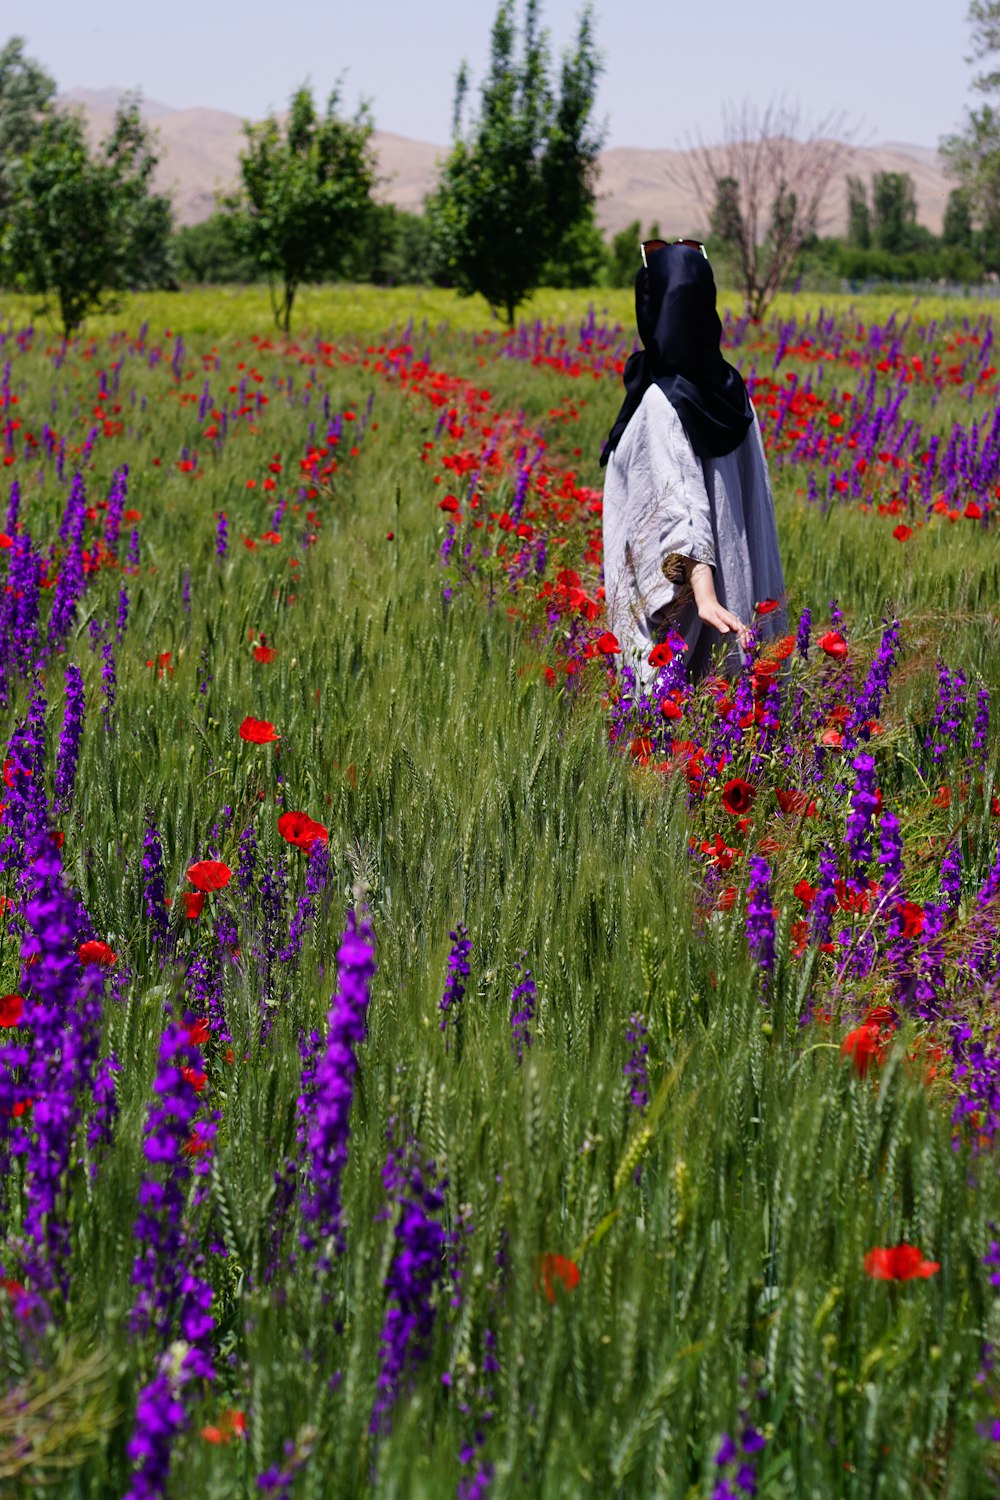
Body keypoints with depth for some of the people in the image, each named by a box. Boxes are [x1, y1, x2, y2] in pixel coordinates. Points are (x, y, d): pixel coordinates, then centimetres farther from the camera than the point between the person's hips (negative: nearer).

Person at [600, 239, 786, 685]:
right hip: (732, 581, 8)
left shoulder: (661, 402, -16)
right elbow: (753, 498, 10)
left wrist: (704, 595, -36)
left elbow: (683, 502, -27)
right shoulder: (730, 391, 6)